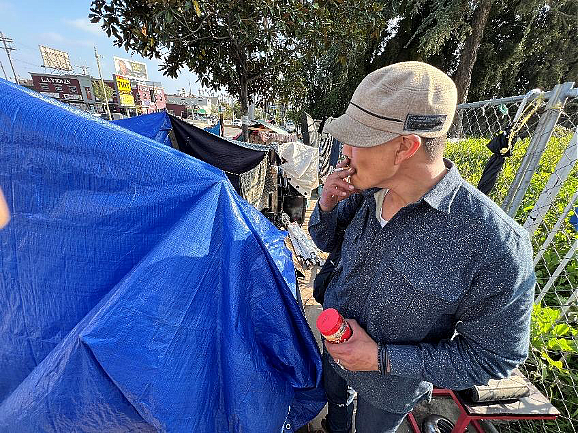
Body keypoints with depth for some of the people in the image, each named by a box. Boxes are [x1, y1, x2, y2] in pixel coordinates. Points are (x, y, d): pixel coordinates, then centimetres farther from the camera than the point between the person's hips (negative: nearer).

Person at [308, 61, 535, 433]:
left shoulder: (496, 245, -35)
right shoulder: (365, 191, -19)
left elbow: (492, 357, -22)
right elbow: (327, 242, -3)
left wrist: (383, 359, -27)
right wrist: (326, 206, -25)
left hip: (389, 387, -4)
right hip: (334, 346, 5)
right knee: (335, 399, 36)